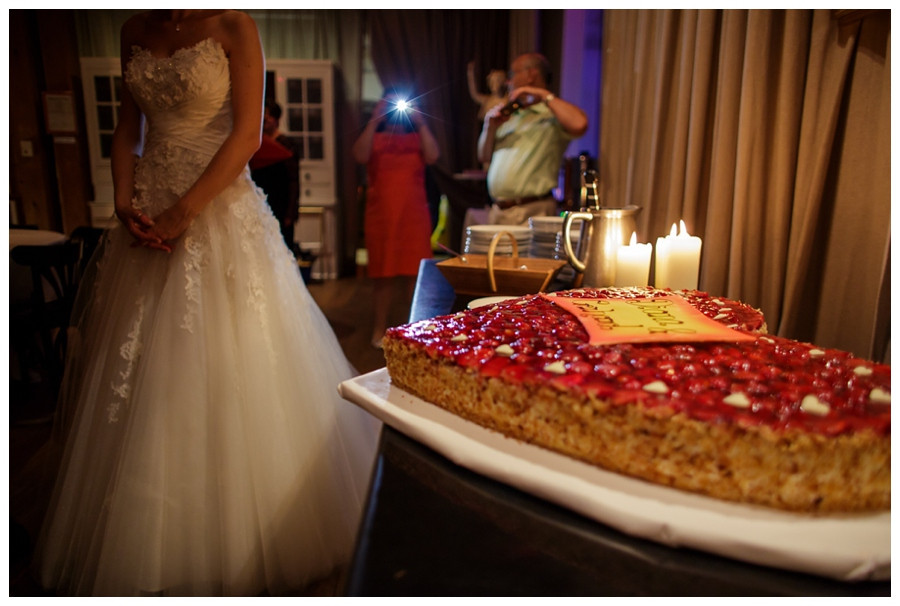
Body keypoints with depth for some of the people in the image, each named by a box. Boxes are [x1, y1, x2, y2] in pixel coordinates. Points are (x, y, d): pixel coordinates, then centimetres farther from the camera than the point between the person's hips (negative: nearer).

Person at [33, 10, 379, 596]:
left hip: (221, 211, -5)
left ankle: (235, 544, 14)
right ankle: (151, 545, 24)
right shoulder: (136, 30, 15)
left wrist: (183, 213, -14)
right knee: (140, 378, 7)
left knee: (225, 375, -3)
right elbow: (128, 129, 16)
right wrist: (126, 205, 0)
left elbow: (247, 135, -10)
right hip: (150, 217, 6)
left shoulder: (233, 26, -2)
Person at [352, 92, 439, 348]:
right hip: (381, 218, -1)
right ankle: (379, 330, 12)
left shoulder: (416, 139, 11)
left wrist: (421, 123, -7)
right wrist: (373, 121, -14)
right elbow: (360, 156, -14)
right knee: (382, 276, 4)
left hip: (414, 218, 1)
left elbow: (432, 156, -9)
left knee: (412, 274, 1)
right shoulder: (375, 138, 7)